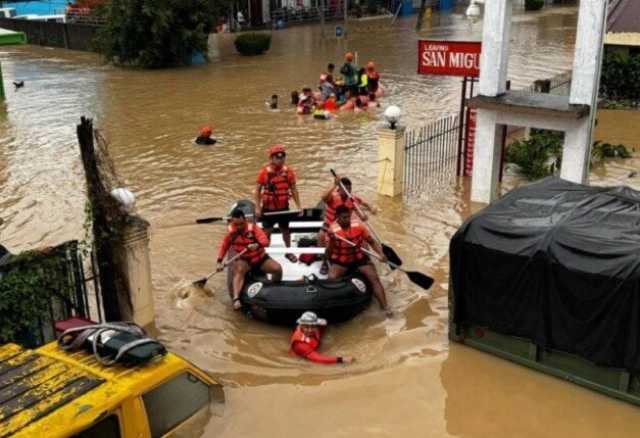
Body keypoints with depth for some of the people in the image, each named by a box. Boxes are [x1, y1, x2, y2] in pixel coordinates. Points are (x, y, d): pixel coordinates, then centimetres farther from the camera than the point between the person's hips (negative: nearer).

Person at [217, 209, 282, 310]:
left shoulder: (253, 228, -16)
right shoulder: (231, 232, -7)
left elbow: (265, 241, -27)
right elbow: (224, 246, 4)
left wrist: (257, 245, -49)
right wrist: (220, 262, -6)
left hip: (260, 258, 0)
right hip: (244, 260, 0)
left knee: (277, 268, -22)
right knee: (239, 269, -35)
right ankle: (236, 299, -47)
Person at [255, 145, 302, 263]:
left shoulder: (288, 171, -4)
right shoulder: (265, 172, -13)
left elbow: (293, 189, 3)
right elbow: (258, 190, -7)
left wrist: (298, 205, 1)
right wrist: (257, 207, -10)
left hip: (283, 207, 3)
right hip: (268, 208, -3)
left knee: (285, 229, 17)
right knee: (267, 231, 6)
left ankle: (288, 252, 36)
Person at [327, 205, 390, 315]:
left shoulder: (358, 226, -9)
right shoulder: (333, 230, -16)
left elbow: (372, 242, 2)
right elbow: (329, 254, -17)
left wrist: (381, 254, -14)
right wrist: (332, 241, -34)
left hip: (359, 258, 2)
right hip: (340, 261, -2)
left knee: (374, 277, -16)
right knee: (331, 278, -29)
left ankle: (385, 307, -16)